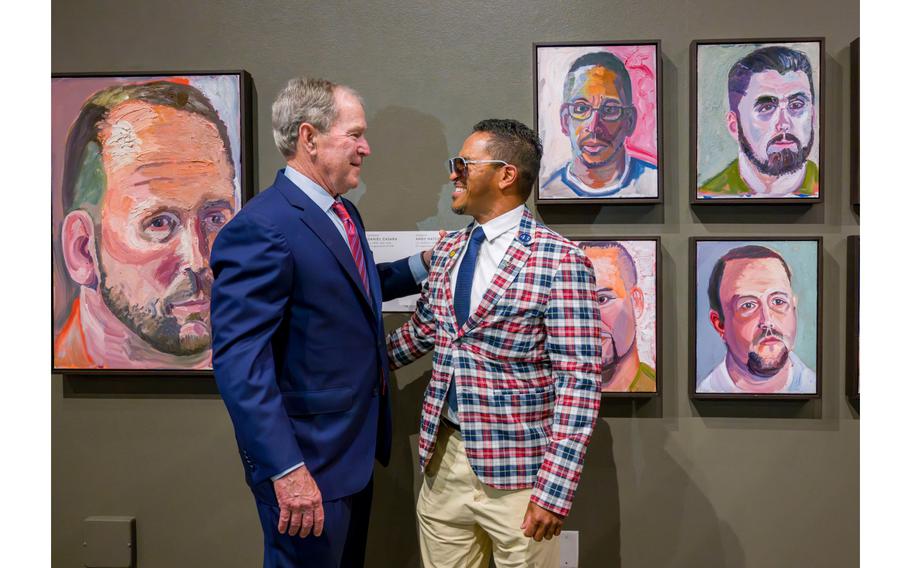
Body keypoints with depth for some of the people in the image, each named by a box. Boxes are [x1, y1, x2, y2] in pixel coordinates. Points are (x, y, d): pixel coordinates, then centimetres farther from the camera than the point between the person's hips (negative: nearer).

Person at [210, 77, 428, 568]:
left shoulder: (342, 212, 7)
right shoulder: (260, 229, -22)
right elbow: (239, 362, -26)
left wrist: (422, 265, 12)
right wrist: (286, 469, -28)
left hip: (357, 448, 9)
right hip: (308, 460, -9)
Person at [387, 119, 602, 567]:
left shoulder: (560, 262, -14)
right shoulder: (446, 250, 7)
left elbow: (579, 379, -17)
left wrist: (555, 488, -20)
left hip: (517, 471, -6)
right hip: (443, 460, 6)